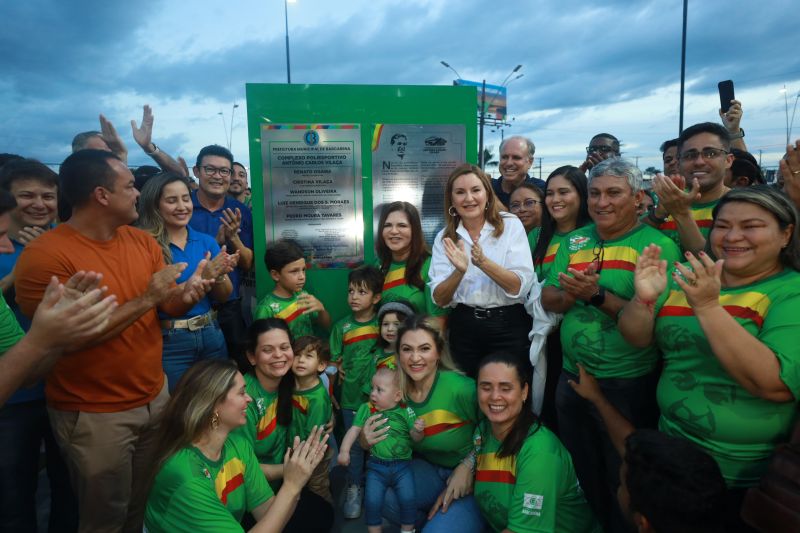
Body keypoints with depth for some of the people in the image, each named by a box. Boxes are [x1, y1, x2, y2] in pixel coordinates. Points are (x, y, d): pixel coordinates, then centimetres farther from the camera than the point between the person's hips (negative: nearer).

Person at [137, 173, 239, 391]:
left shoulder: (206, 241, 4)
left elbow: (224, 296, 5)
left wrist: (218, 275, -15)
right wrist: (201, 278, -26)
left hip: (211, 334, 5)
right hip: (169, 342, -4)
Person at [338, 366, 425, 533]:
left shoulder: (405, 412, -5)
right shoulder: (366, 409, 0)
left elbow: (416, 438, -1)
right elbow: (354, 430, -1)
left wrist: (419, 430, -22)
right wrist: (344, 450, -12)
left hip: (402, 466, -1)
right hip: (376, 466, 1)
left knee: (407, 499, -8)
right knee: (372, 501, -6)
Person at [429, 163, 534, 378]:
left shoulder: (511, 225, -5)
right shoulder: (444, 237, 1)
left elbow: (520, 287, -13)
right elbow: (439, 299, -6)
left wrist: (483, 262, -27)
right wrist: (459, 272, -24)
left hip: (509, 326, -2)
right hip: (464, 328, 2)